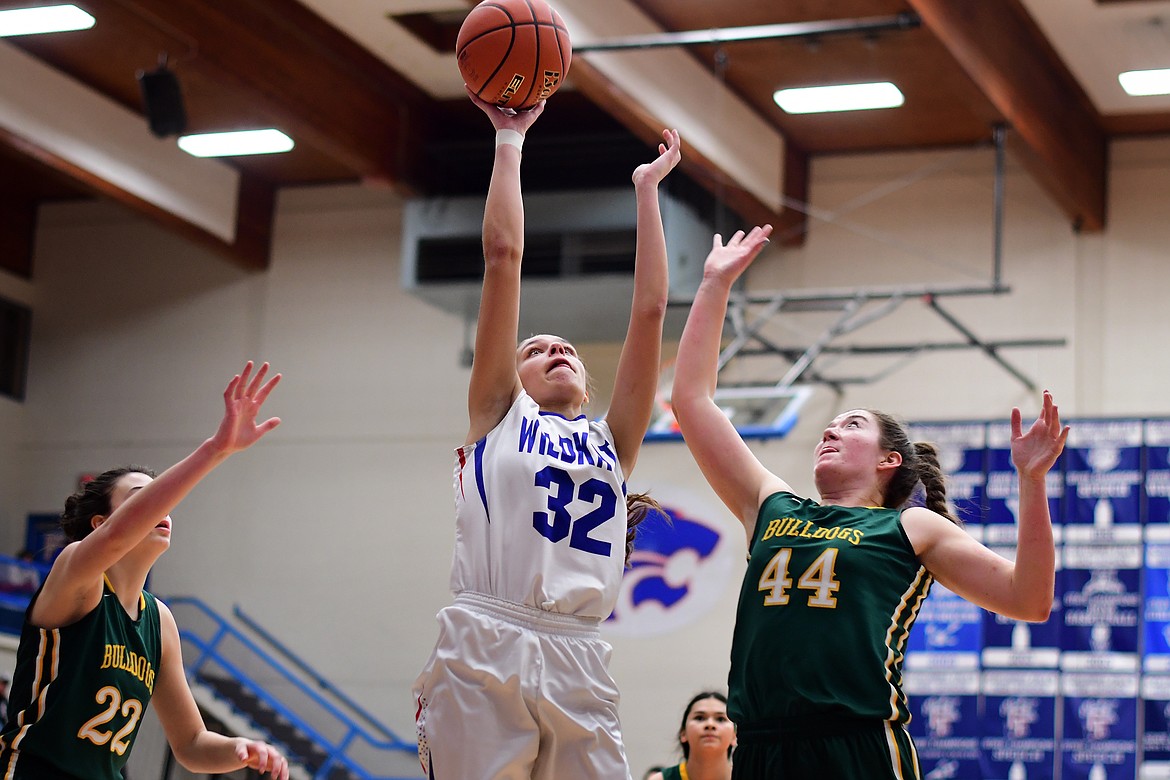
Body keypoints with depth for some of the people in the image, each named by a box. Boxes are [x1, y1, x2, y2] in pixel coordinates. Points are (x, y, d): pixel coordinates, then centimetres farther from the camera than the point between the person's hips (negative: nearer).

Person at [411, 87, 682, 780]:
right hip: (482, 652, -3)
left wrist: (647, 189, 24)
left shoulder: (613, 442, 24)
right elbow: (504, 257, 15)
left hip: (578, 663, 3)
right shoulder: (498, 415, 18)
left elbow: (650, 308, 20)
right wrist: (510, 141, 19)